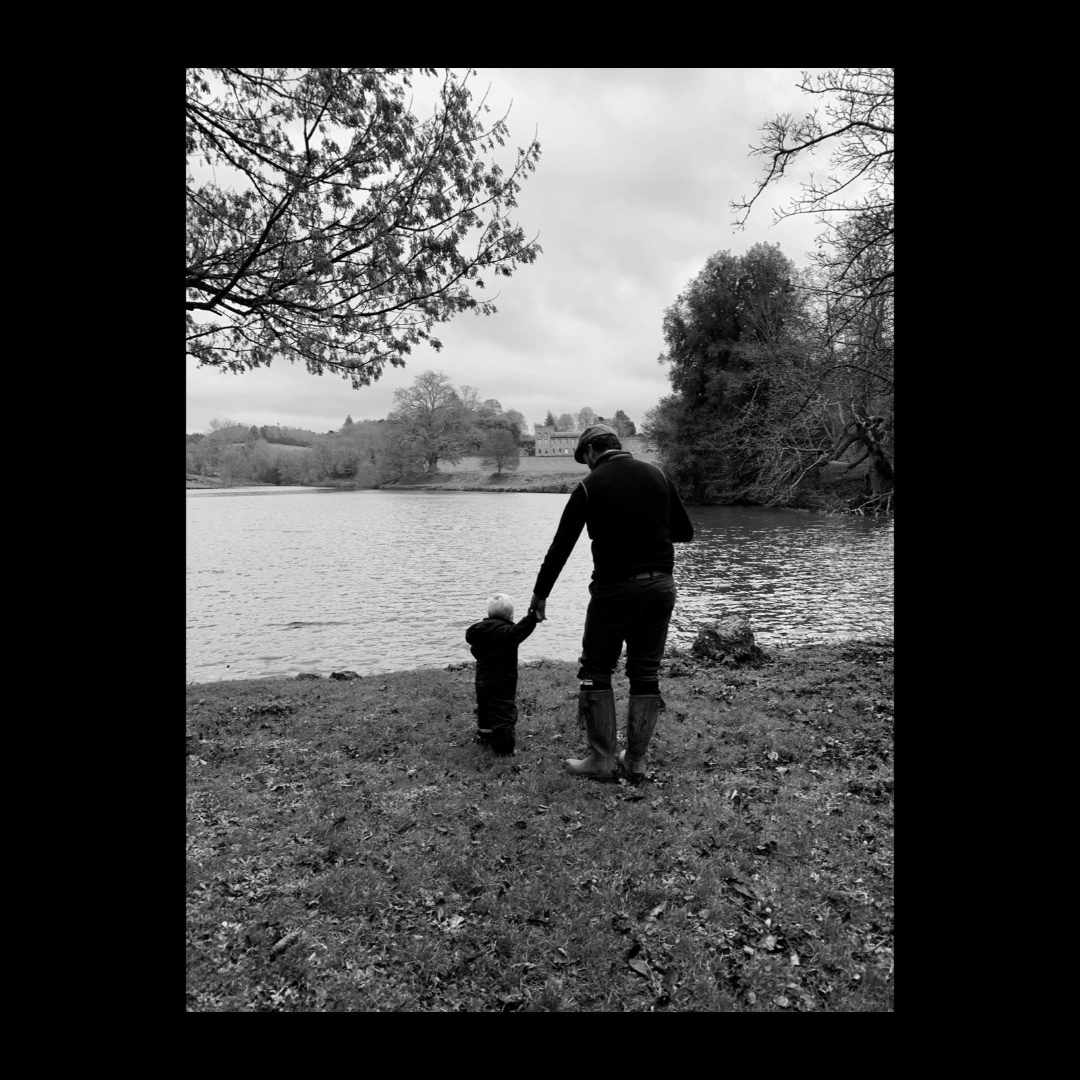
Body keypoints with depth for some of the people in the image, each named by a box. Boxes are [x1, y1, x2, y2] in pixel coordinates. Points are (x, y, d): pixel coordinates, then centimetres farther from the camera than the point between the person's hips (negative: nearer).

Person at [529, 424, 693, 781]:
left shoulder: (590, 486, -4)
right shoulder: (657, 475, 7)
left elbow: (561, 545, -2)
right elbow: (685, 532, 10)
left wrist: (540, 594, 6)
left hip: (613, 589, -4)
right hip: (660, 587, 4)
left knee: (596, 672, 9)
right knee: (646, 675, 11)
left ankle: (602, 759, 12)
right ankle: (635, 761, 18)